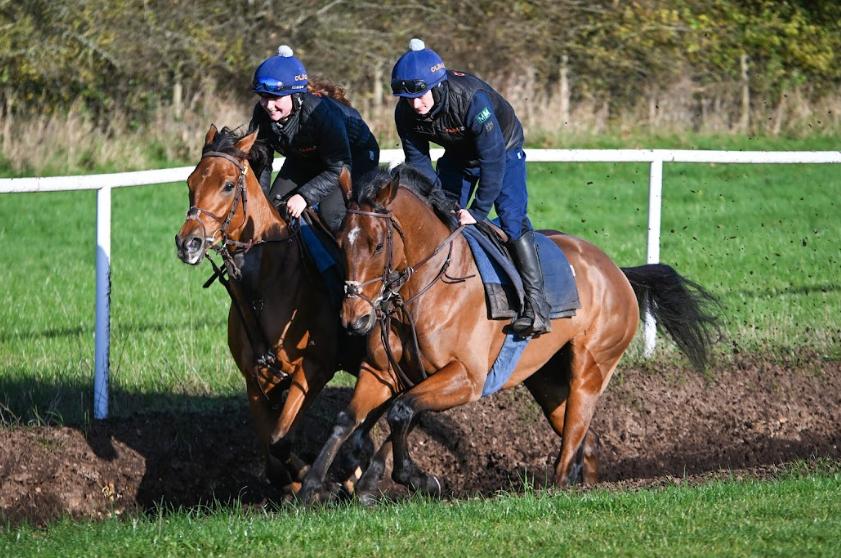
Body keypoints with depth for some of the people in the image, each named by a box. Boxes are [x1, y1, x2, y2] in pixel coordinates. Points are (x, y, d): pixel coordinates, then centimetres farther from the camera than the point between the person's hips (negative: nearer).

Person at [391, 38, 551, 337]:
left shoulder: (472, 99, -41)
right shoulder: (406, 113, -23)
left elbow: (493, 159, -36)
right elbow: (418, 162, -11)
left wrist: (478, 211, -33)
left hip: (503, 149, -6)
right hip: (458, 156, 6)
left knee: (511, 216, -19)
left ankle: (535, 303, -23)